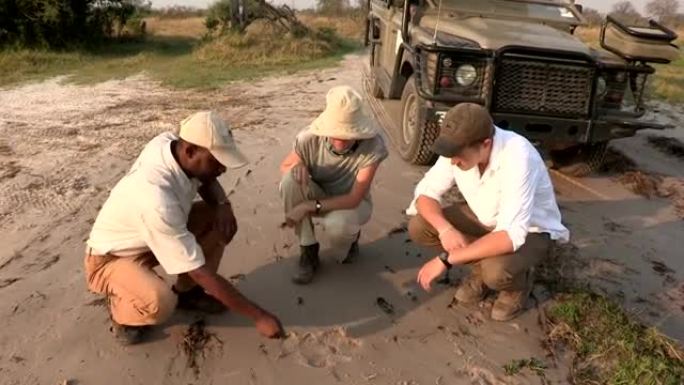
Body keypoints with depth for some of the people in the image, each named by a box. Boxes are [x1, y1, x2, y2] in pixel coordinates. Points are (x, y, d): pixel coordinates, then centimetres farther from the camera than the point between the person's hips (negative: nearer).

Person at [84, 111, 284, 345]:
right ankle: (121, 308, 1)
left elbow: (206, 182, 4)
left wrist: (223, 205, -20)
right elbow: (202, 273, -34)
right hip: (110, 258, -8)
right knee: (160, 304, -36)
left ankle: (186, 291, 8)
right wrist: (258, 316, -28)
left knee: (217, 217, -10)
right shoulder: (158, 200, -40)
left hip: (146, 239, 8)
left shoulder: (169, 143, -19)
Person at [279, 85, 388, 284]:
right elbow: (284, 167, -4)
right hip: (319, 196, 3)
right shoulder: (310, 139, -25)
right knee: (290, 180, -29)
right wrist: (298, 166, -29)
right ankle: (308, 251, -10)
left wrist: (310, 206, -35)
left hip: (352, 203, -3)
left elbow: (353, 199, -27)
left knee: (336, 223, -38)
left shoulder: (373, 146, -30)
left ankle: (350, 238, 4)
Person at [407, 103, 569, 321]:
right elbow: (426, 192, -12)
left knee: (496, 271, -36)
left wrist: (446, 260, -39)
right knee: (418, 227, -13)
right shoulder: (459, 148, -20)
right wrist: (445, 229, -32)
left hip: (531, 230, -5)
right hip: (487, 217, 5)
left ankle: (519, 281, 3)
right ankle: (481, 267, 8)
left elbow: (511, 236, -41)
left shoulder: (517, 158, -37)